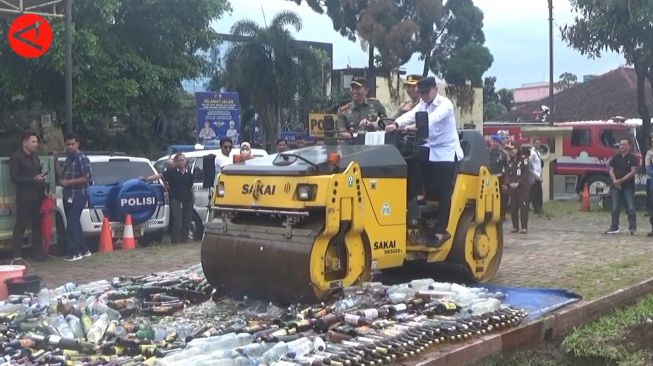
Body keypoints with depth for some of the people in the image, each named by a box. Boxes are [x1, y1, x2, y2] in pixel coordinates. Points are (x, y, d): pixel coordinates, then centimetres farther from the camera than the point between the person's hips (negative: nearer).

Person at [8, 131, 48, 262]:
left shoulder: (35, 156, 17)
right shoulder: (16, 158, -7)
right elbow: (15, 178, -13)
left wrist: (42, 177, 6)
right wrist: (33, 179, -20)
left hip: (37, 196, 7)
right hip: (24, 198, -7)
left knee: (37, 224, 9)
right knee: (20, 226, -6)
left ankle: (38, 251, 17)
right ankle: (16, 255, -6)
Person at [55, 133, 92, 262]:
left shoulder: (82, 158, -10)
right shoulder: (68, 158, 16)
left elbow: (88, 177, -18)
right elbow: (62, 176, 21)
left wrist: (69, 182, -19)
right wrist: (55, 162, 8)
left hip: (79, 195, -9)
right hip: (68, 195, 9)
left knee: (72, 223, -14)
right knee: (74, 223, 12)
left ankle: (75, 252, -10)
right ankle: (84, 250, 20)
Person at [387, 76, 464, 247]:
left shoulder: (445, 104, -13)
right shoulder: (422, 104, 7)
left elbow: (433, 118, -32)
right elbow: (411, 114, -11)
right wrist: (396, 124, -31)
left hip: (446, 154, -7)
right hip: (430, 153, 7)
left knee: (443, 193, -7)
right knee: (429, 191, 7)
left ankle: (441, 232, -6)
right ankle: (429, 227, 19)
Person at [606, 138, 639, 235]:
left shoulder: (633, 158, -2)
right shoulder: (615, 158, 8)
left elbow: (633, 172, -10)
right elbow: (611, 170, 4)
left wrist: (621, 180, -15)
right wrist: (615, 181, -13)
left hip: (628, 187, -3)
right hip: (616, 186, 3)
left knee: (630, 208, -6)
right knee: (615, 208, 6)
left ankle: (633, 228, -2)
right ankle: (614, 227, 12)